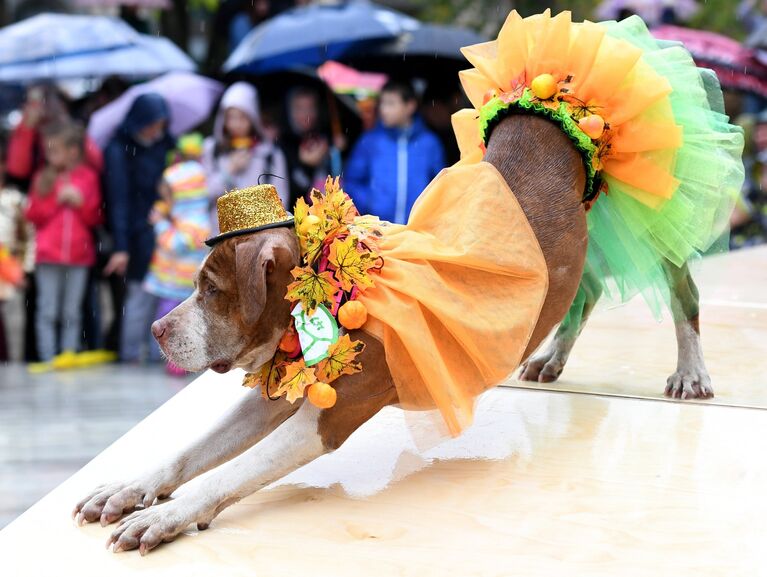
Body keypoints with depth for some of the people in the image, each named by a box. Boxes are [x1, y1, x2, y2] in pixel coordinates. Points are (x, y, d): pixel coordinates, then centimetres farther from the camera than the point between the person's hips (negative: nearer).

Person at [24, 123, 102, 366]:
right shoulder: (43, 178, 5)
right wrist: (57, 200, -11)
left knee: (72, 314, 5)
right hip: (48, 255, 0)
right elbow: (33, 215, 2)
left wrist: (80, 202, -9)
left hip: (79, 255, 0)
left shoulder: (89, 177, 6)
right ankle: (48, 361, 1)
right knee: (47, 312, -2)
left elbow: (94, 218, 7)